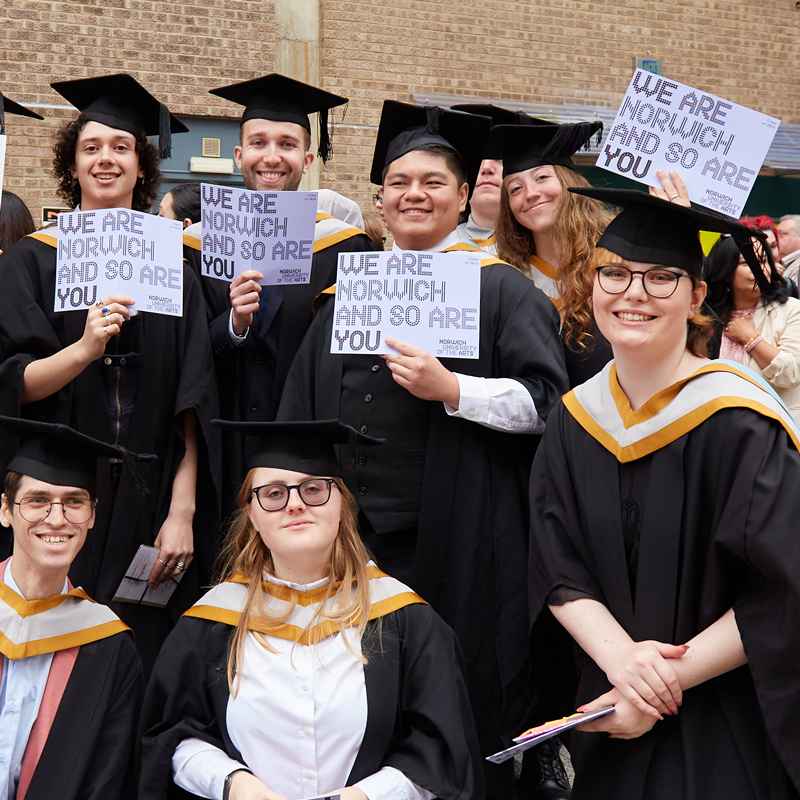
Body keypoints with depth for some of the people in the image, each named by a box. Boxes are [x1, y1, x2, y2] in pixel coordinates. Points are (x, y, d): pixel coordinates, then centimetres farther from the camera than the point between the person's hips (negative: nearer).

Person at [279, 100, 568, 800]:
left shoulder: (499, 289, 1)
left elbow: (545, 401, -8)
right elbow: (304, 404, 20)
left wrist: (450, 389, -20)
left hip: (454, 539, -4)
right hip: (353, 531, 5)